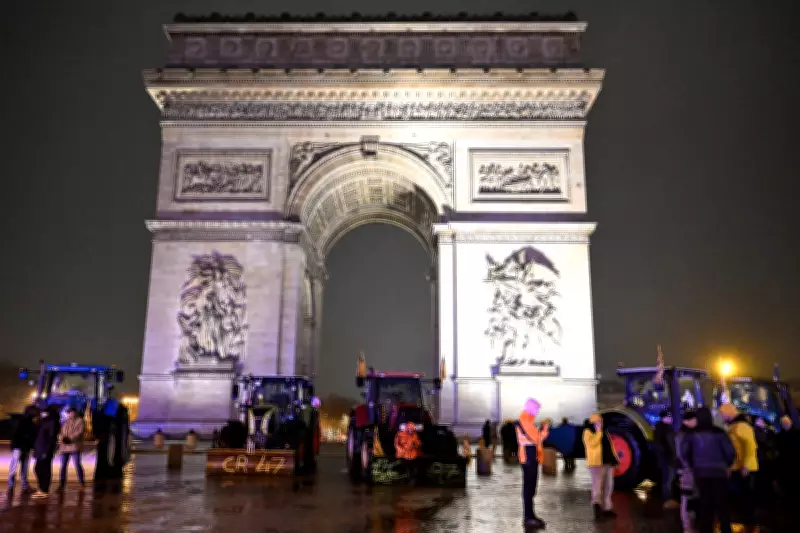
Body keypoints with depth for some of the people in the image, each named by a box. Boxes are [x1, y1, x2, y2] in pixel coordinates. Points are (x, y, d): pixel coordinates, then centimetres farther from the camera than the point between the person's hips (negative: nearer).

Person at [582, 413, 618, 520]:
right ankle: (596, 503, -22)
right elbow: (592, 443, -22)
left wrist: (615, 458, 16)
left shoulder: (603, 432, 21)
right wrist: (598, 431, -17)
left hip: (608, 462, 8)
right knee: (597, 484, -15)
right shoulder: (588, 431, -4)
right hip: (597, 463, -8)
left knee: (608, 486, 11)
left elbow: (609, 446, 24)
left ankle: (607, 508, 17)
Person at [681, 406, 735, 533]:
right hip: (719, 472, -1)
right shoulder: (718, 432, -7)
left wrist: (692, 465, 9)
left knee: (704, 504, 12)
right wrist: (726, 464, 10)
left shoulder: (692, 433, -2)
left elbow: (684, 452, -7)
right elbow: (730, 452, -9)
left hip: (701, 472, 2)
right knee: (721, 505, 10)